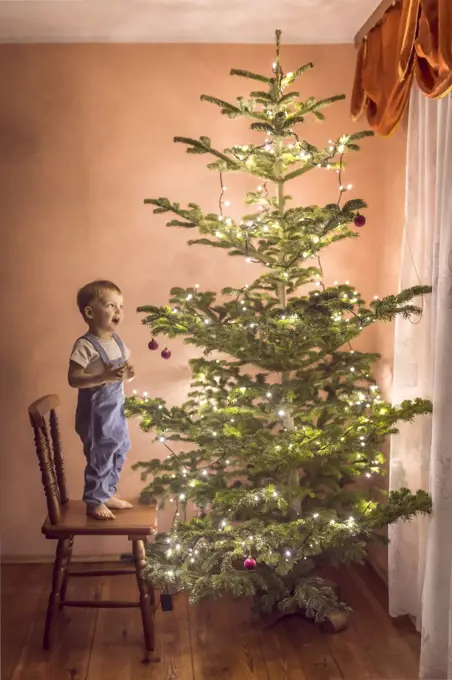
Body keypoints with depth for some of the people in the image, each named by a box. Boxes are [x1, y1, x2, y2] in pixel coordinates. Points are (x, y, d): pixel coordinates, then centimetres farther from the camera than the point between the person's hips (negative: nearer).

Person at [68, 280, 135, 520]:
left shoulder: (117, 341, 5)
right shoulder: (85, 346, -20)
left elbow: (126, 369, 15)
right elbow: (74, 379, -24)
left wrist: (129, 373, -9)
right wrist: (105, 377, -33)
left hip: (116, 408, 8)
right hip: (96, 411, -8)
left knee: (118, 453, 18)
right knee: (100, 457, 0)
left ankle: (107, 494, 35)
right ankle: (94, 502, 16)